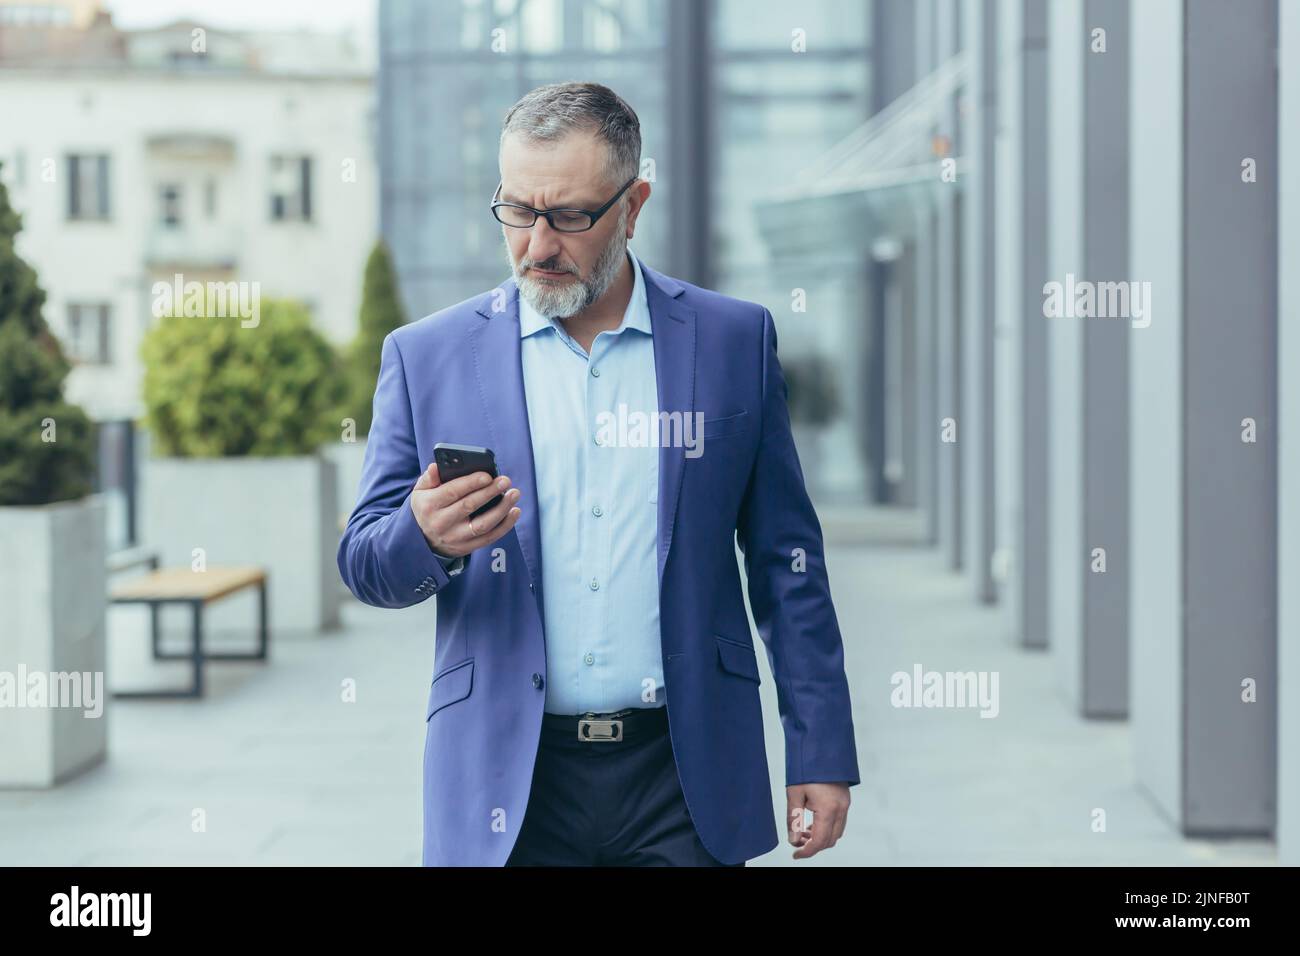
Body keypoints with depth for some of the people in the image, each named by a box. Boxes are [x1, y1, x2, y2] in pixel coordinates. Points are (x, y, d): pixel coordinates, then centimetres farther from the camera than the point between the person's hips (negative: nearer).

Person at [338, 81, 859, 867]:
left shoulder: (734, 341, 4)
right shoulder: (427, 356, 3)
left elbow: (786, 564, 6)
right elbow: (364, 564, 4)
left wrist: (821, 753, 2)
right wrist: (424, 538, -19)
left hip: (685, 776, 0)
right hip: (504, 792, 0)